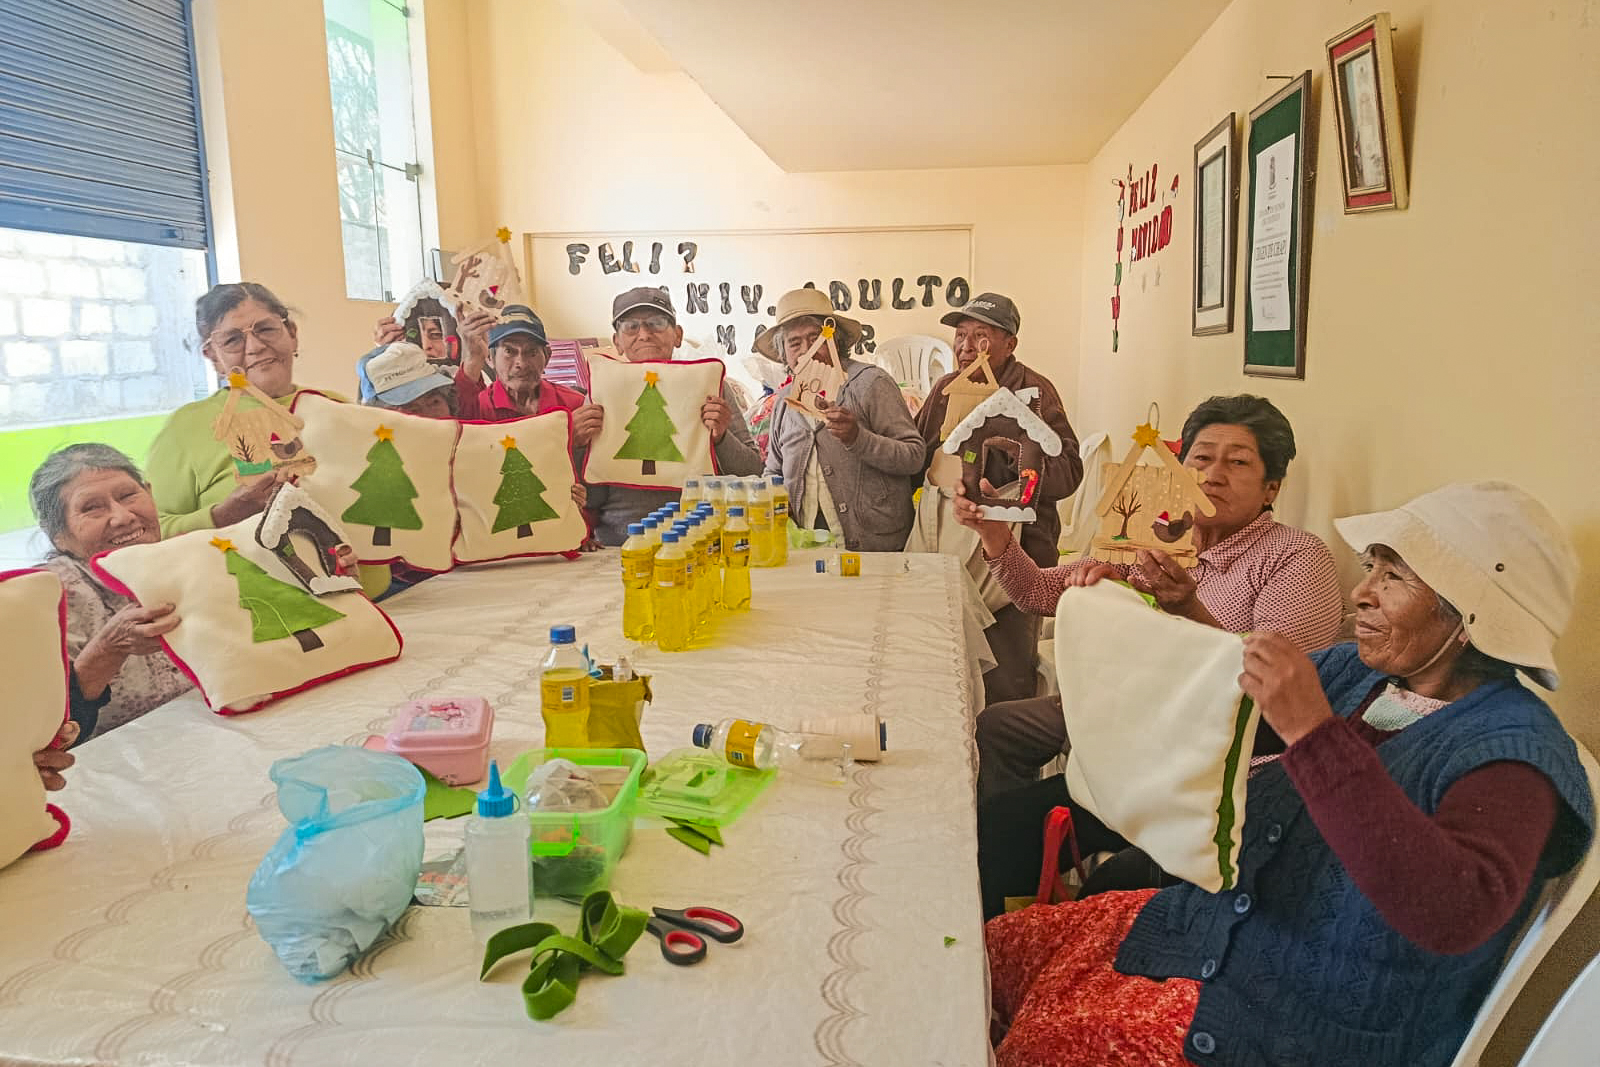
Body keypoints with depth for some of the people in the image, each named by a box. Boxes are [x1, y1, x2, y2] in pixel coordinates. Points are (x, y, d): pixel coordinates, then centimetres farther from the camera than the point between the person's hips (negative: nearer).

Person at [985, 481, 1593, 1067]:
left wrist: (1314, 733, -42)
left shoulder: (1514, 752, -21)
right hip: (1218, 924, 7)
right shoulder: (1358, 674, 0)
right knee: (1002, 948, 2)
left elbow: (1456, 913, -39)